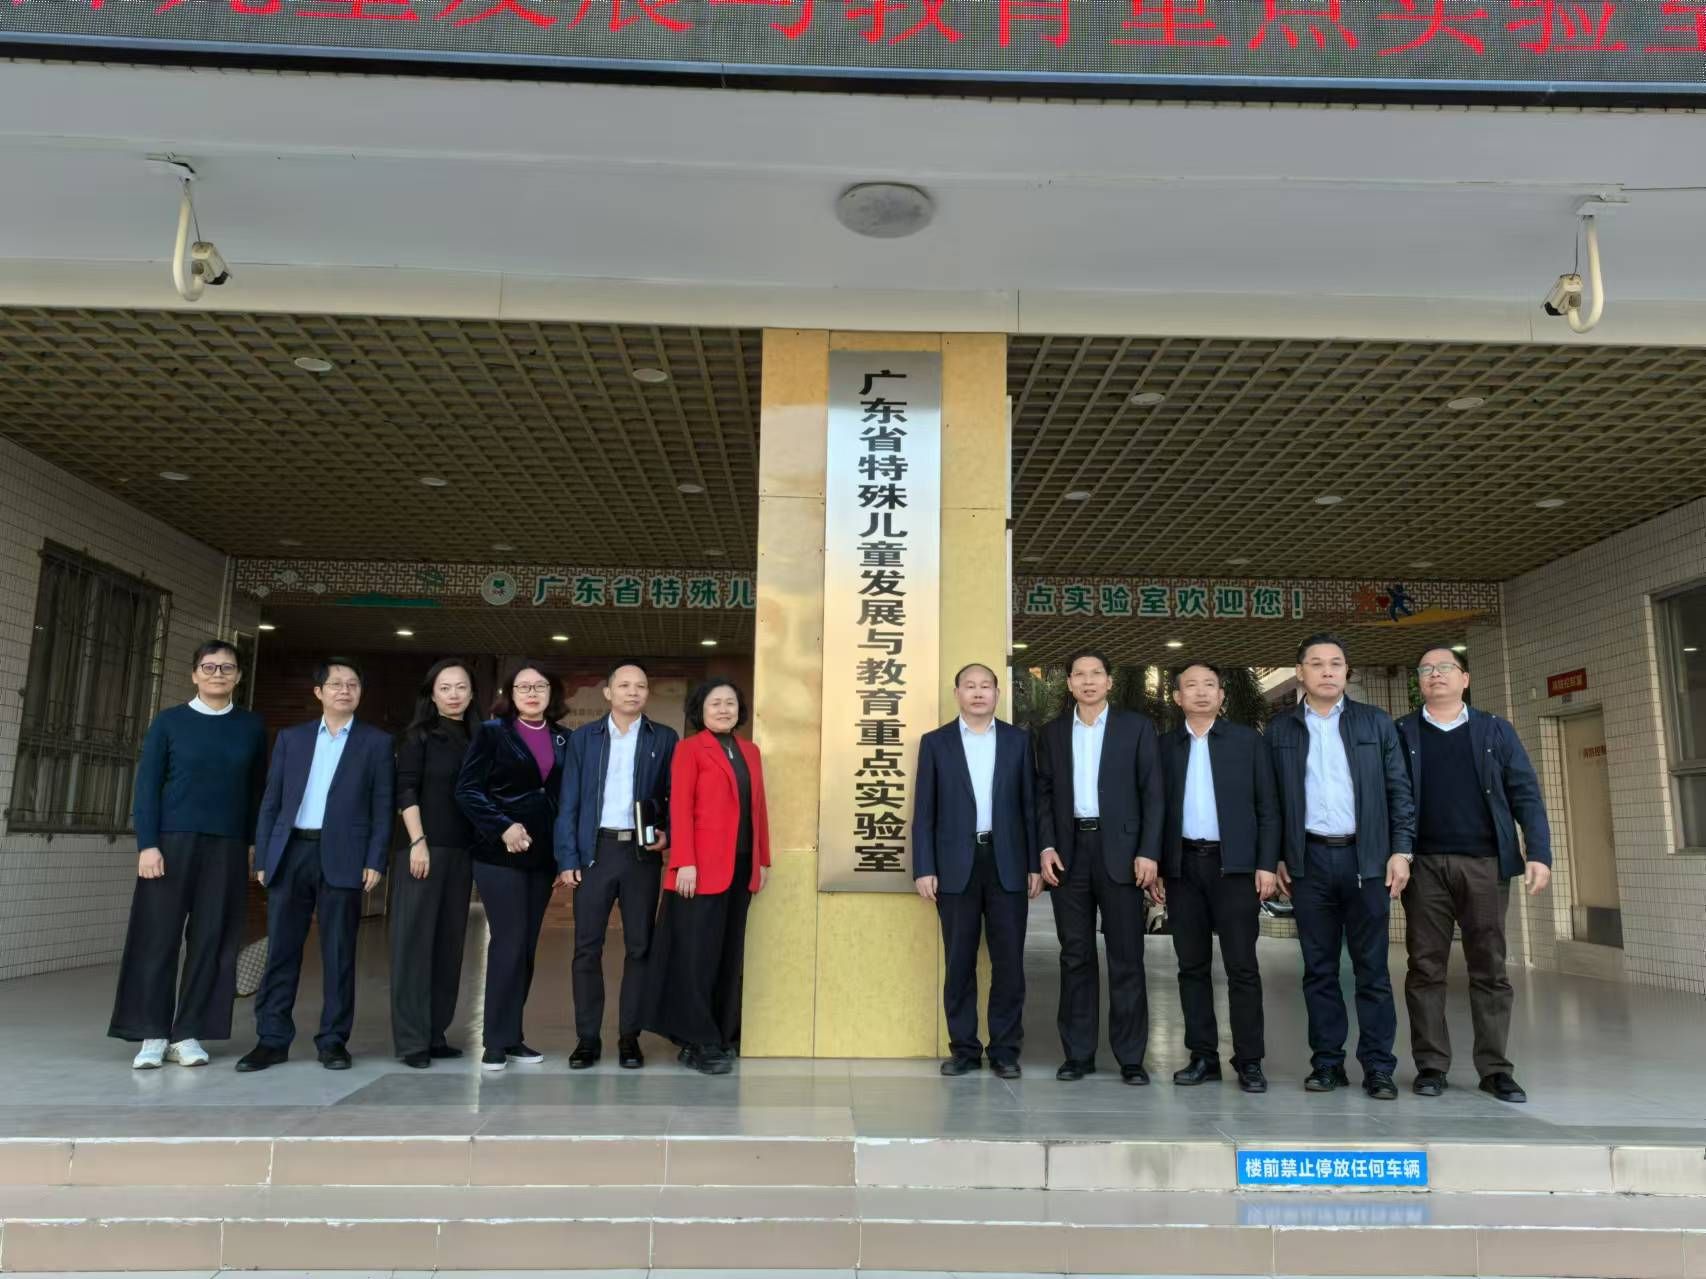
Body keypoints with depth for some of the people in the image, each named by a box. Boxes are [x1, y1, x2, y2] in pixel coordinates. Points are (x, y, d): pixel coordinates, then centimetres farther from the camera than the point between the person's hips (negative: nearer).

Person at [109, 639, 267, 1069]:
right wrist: (147, 844, -9)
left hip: (227, 846, 2)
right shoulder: (169, 721, 2)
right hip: (173, 840, -1)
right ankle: (153, 1033, 11)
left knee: (212, 938, 3)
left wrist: (254, 841, 4)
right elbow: (147, 785, -1)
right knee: (158, 935, 1)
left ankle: (188, 1033, 11)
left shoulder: (251, 727, 7)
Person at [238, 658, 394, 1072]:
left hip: (343, 857, -2)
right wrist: (262, 858, 4)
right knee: (281, 949, 5)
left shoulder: (377, 742, 5)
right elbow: (270, 802, 11)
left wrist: (375, 861, -7)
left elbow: (383, 807, 1)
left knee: (339, 953, 2)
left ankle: (333, 1039, 11)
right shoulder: (291, 738, 13)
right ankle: (273, 1038, 14)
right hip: (291, 853, 3)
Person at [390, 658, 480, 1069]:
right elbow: (406, 790, -7)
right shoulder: (419, 735, 0)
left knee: (449, 942, 7)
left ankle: (436, 1033, 14)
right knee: (415, 941, -3)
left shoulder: (476, 738, 13)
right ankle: (411, 1039, 1)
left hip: (462, 852, 5)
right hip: (424, 849, -5)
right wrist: (418, 843, -16)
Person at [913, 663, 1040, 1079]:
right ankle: (964, 1048, 15)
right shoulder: (935, 742, 5)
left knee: (1008, 960, 3)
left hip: (1007, 863, 1)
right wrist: (923, 869, -5)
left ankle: (1005, 1049, 13)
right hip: (956, 864, 0)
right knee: (959, 961, 5)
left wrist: (1035, 864, 1)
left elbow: (1030, 804, 7)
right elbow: (924, 811, 2)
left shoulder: (1018, 740, 8)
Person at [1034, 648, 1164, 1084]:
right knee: (1075, 957, 7)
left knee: (1126, 958, 1)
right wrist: (1046, 846, -2)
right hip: (1069, 852, 2)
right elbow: (1043, 794, 11)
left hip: (1119, 851, -2)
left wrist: (1148, 853, -8)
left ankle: (1131, 1057, 10)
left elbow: (1152, 793, -1)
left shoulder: (1136, 727, 2)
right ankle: (1078, 1054, 15)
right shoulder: (1052, 732, 10)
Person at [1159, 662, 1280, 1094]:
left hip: (1234, 865, -2)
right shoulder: (1164, 747, 9)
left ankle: (1249, 1061, 6)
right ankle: (1203, 1056, 14)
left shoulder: (1247, 741, 5)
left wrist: (1267, 864, -5)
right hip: (1183, 866, 2)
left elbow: (1267, 808, 3)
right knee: (1192, 966, 6)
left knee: (1242, 967, -1)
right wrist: (1155, 866, 3)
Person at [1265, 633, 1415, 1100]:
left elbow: (1399, 791, 4)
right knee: (1319, 969, 5)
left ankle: (1378, 1067, 9)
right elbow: (1271, 800, 7)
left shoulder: (1376, 723, 7)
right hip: (1309, 860, 1)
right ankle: (1327, 1062, 13)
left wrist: (1401, 850, -4)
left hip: (1366, 858, 0)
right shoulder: (1280, 730, 8)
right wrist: (1276, 858, 2)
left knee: (1372, 968, 2)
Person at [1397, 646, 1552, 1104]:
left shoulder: (1495, 730, 11)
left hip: (1486, 863, 1)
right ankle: (1431, 1065, 9)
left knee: (1489, 968, 4)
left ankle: (1494, 1068, 12)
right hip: (1424, 864, -1)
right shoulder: (1400, 733, 8)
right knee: (1426, 967, 2)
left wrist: (1539, 852, -5)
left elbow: (1525, 793, 6)